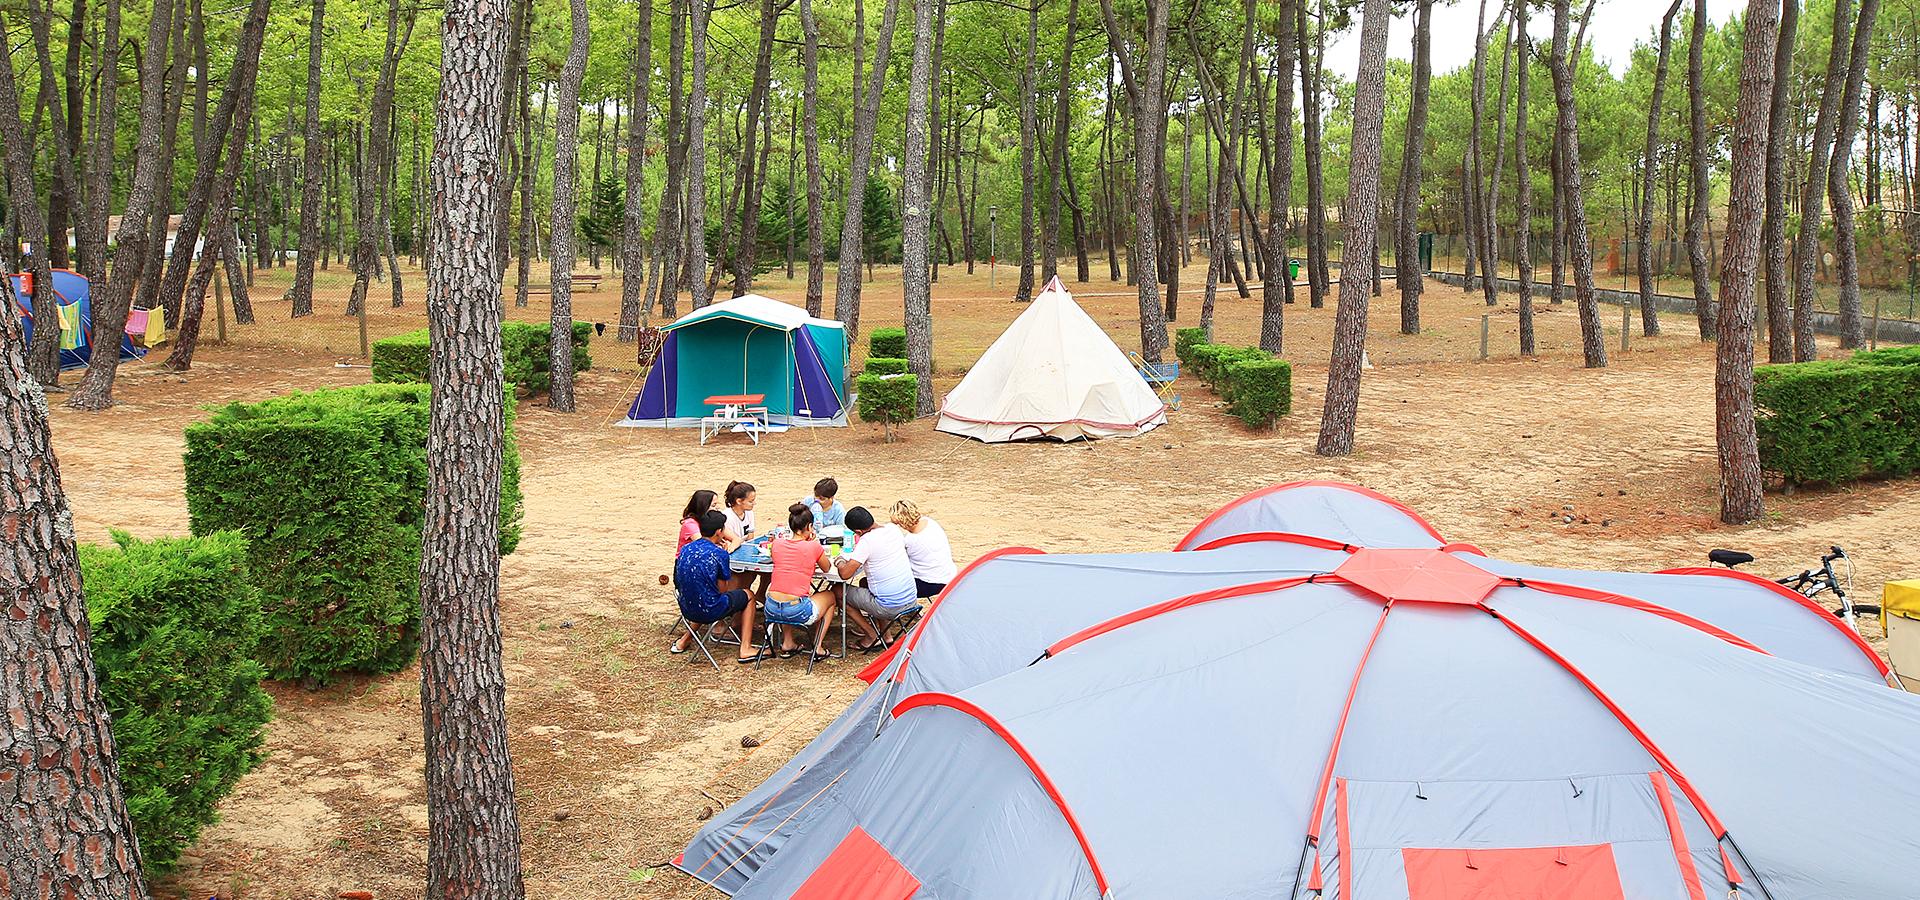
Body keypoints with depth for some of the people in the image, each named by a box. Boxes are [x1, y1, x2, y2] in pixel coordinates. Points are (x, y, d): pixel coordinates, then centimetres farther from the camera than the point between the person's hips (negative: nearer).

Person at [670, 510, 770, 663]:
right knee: (747, 596, 19)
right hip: (710, 612, -6)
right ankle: (745, 649, 15)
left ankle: (685, 640, 32)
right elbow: (722, 590, -8)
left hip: (687, 610, 6)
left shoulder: (685, 549, 1)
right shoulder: (719, 554, -15)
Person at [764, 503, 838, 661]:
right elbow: (826, 568, 14)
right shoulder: (814, 547, -6)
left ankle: (787, 644, 36)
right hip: (797, 612, -4)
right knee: (830, 596, 27)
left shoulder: (777, 543, 4)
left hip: (772, 610, 4)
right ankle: (817, 648, 23)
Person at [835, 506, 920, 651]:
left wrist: (840, 562, 2)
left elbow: (845, 574, -21)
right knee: (865, 583, 33)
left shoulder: (867, 541, -19)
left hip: (889, 608, -8)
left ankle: (872, 637, 9)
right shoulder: (894, 529, 4)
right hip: (911, 600, 8)